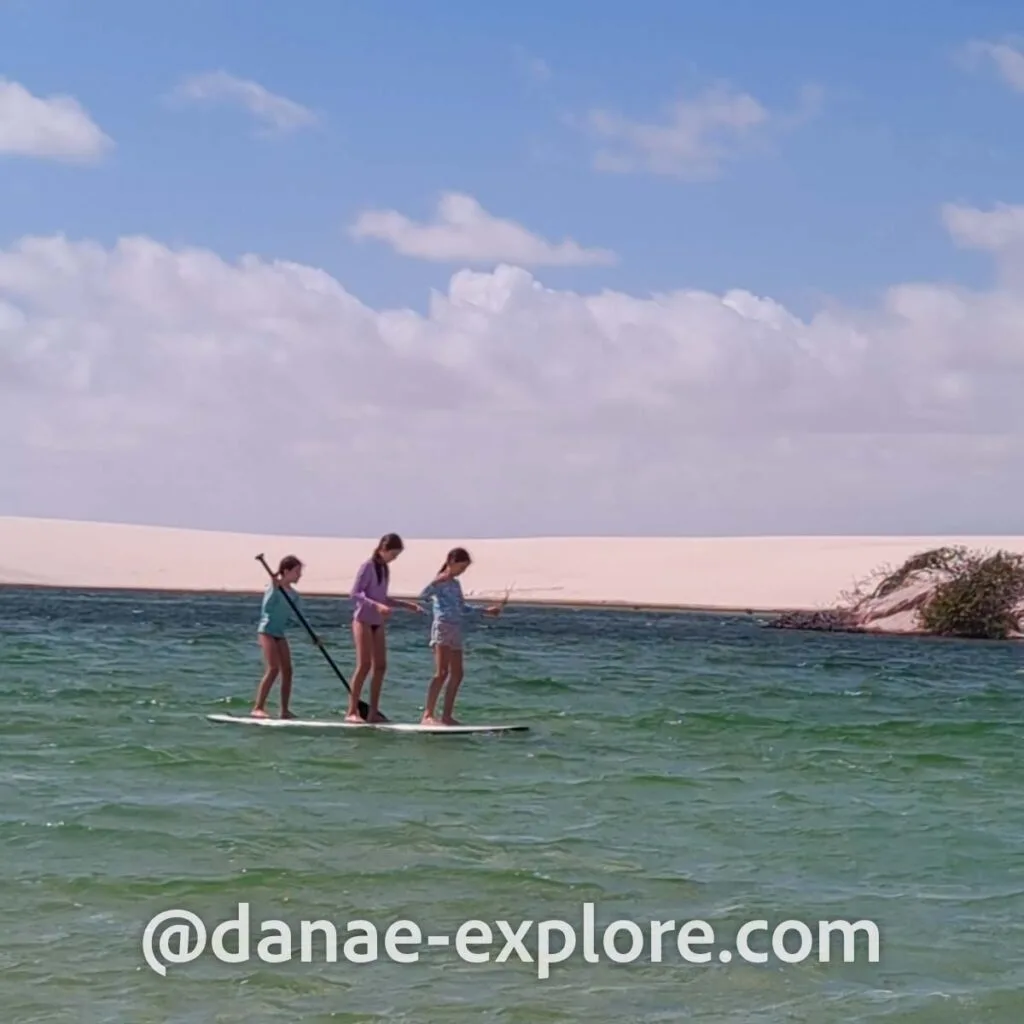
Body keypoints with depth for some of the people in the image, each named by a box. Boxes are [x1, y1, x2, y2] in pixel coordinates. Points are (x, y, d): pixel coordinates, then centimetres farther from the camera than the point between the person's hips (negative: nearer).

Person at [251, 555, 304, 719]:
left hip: (280, 634, 8)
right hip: (267, 631, -8)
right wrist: (275, 588, -29)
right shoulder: (274, 587, -11)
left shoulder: (293, 595, 9)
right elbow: (267, 608, -23)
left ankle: (285, 710, 9)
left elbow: (293, 617, 7)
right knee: (273, 669, -18)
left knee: (287, 670, 3)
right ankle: (258, 708, -17)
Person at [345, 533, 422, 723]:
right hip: (363, 620, -8)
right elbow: (355, 593, -16)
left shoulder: (385, 568, 13)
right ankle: (351, 711, -9)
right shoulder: (368, 566, -10)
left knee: (380, 666, 4)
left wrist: (405, 605, 15)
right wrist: (376, 605, -27)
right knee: (364, 665, -12)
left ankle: (373, 712, 7)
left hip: (378, 622, 8)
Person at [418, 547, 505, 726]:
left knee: (457, 675, 6)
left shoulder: (456, 584, 20)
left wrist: (486, 611, 34)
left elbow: (462, 609, 29)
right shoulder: (441, 581, -6)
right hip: (442, 629, -9)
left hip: (456, 631, 9)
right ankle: (428, 715, -19)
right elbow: (423, 596, -22)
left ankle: (447, 716, 10)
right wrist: (436, 583, -35)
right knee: (442, 673, -16)